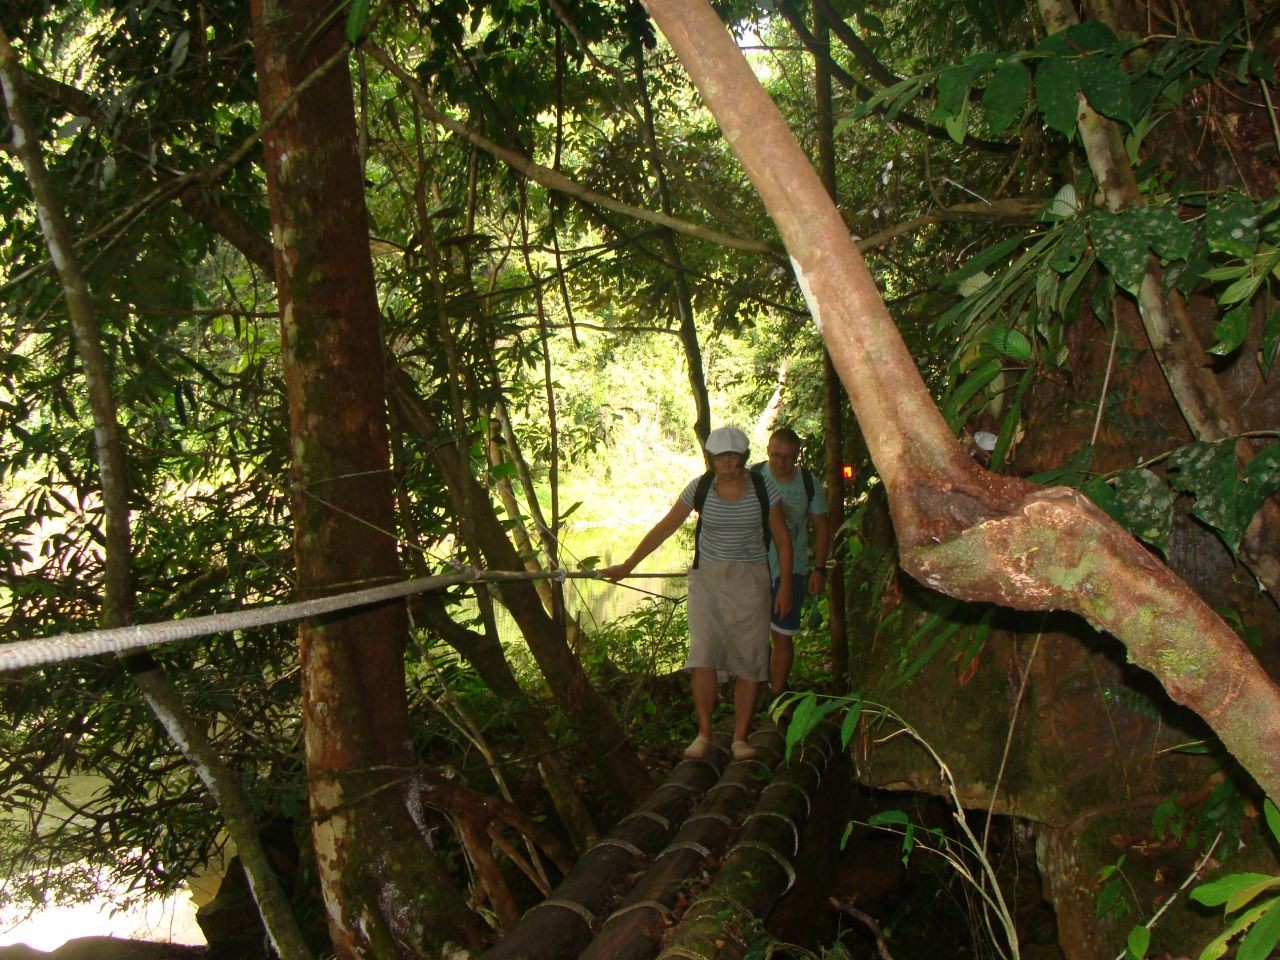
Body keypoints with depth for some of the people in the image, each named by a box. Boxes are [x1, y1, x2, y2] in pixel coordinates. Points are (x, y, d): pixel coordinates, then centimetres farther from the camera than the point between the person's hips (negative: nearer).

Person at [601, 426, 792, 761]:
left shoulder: (763, 489, -3)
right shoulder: (699, 488, -2)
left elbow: (782, 539, 5)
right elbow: (664, 528, 5)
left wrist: (786, 586, 1)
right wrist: (627, 565, 5)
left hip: (750, 581, 0)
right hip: (707, 578, 0)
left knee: (750, 660, -1)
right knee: (703, 654, -12)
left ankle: (740, 738, 7)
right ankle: (704, 734, -4)